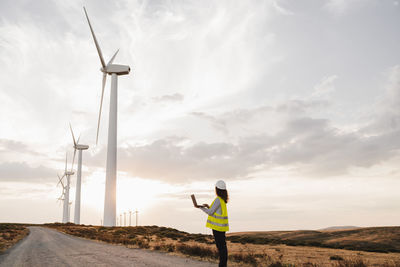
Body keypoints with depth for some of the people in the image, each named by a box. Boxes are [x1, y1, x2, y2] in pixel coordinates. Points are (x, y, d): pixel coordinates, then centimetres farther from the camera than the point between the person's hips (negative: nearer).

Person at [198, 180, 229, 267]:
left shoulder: (218, 199, -17)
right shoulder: (223, 200, 11)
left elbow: (210, 212, -14)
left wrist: (200, 207, -4)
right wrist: (208, 206, 12)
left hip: (218, 226, -9)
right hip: (221, 226, 9)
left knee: (220, 246, -4)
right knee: (222, 245, 13)